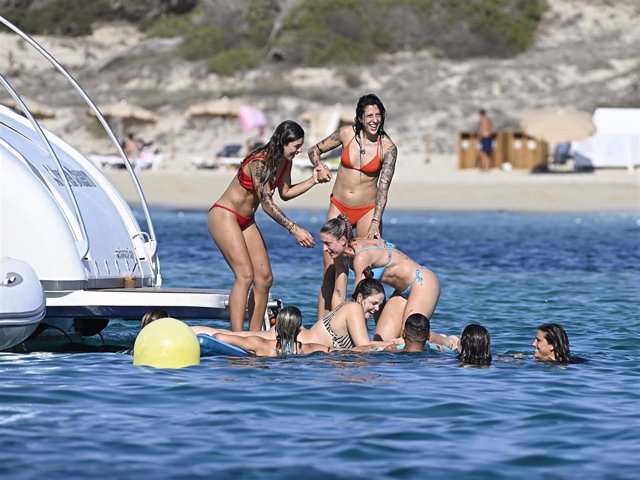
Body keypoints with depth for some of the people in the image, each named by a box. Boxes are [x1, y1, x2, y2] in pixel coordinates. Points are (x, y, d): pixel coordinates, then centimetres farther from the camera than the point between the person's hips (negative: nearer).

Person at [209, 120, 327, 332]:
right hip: (224, 215, -9)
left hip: (246, 221, 9)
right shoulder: (259, 162, -25)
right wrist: (295, 229, -31)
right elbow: (266, 203, -28)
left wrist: (312, 180, 3)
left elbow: (285, 193, 14)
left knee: (265, 278, 2)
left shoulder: (285, 162, 1)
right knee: (245, 275, -21)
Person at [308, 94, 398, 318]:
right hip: (339, 207, 2)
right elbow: (314, 150, 11)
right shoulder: (347, 133, -4)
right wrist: (319, 167, -11)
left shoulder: (388, 148, -9)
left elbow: (383, 189, -11)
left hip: (367, 211, -2)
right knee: (330, 271, -2)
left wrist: (375, 222, -22)